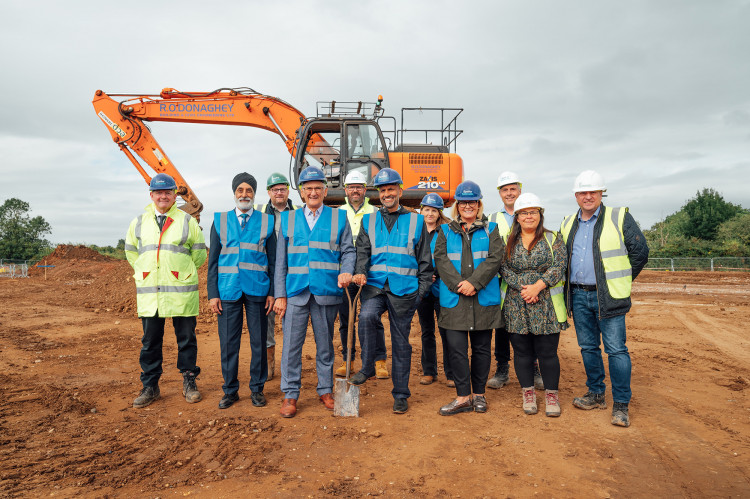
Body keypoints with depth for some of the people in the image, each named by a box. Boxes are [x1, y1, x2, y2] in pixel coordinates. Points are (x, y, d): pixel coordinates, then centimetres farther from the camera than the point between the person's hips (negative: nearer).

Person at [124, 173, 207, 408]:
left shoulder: (187, 221, 3)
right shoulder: (139, 222, 10)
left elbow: (199, 253, 10)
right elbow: (130, 251, 23)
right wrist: (145, 272, 17)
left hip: (181, 291, -2)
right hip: (148, 292, 2)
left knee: (186, 338, 5)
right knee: (150, 341, 8)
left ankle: (189, 382, 19)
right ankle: (150, 386, 20)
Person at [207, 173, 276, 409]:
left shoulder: (267, 221, 6)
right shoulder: (220, 220, 8)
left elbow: (273, 260, 7)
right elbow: (213, 260, 8)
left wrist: (272, 292, 0)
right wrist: (213, 294, 1)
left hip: (257, 291, 0)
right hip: (228, 291, 1)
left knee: (259, 342, 6)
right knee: (228, 343, 5)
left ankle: (257, 389, 21)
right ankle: (230, 390, 21)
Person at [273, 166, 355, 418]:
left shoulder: (339, 217, 8)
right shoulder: (288, 219, 11)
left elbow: (348, 251, 6)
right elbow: (281, 260, 8)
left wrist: (346, 272, -16)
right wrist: (280, 295, 2)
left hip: (327, 292, 0)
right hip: (296, 291, 1)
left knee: (325, 343, 10)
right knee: (292, 344, 0)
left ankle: (325, 390, 24)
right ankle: (290, 395, 13)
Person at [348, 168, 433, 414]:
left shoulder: (416, 221, 8)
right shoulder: (369, 221, 13)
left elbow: (425, 259, 9)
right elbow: (362, 251, 4)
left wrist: (422, 290, 3)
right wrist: (361, 273, -16)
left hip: (404, 290, -1)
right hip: (375, 285, 1)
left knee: (401, 342, 5)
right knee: (366, 316, -30)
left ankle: (400, 395, 19)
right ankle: (367, 368, -9)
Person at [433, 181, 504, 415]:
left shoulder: (490, 229, 10)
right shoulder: (446, 231, 13)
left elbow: (495, 259, -3)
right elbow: (441, 259, 0)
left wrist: (474, 282, -16)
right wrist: (459, 284, -14)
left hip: (484, 298, 0)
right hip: (454, 299, 0)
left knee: (481, 347, 7)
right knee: (456, 348, -3)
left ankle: (478, 393, 22)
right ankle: (463, 397, 8)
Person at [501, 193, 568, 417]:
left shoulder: (553, 239, 5)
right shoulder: (507, 242, 8)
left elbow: (559, 266, -6)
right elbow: (504, 269, 0)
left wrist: (537, 286, -16)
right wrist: (522, 288, -14)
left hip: (546, 306, -1)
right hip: (516, 307, 1)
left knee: (547, 352, 2)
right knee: (522, 352, 8)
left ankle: (551, 394, 18)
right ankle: (528, 393, 22)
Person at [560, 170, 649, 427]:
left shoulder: (620, 218, -3)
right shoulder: (568, 224, 12)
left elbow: (640, 252, -1)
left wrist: (620, 281, 2)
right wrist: (571, 285, 13)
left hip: (608, 297, -5)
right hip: (578, 295, 5)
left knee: (616, 349, -3)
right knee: (588, 347, 12)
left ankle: (621, 404, 7)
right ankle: (596, 394, 26)